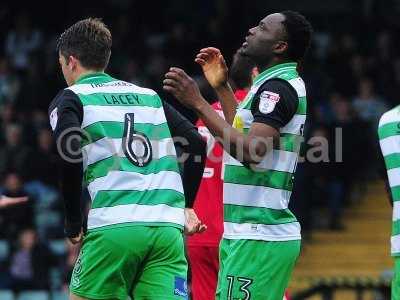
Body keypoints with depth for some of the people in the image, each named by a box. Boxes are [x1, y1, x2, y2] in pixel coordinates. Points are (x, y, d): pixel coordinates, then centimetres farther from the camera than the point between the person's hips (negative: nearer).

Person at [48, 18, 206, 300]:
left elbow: (71, 157, -9)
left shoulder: (70, 99, 9)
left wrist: (73, 224, 1)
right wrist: (185, 206, 22)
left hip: (113, 226, -4)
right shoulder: (148, 95, 24)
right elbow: (196, 142, 16)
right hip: (168, 229, 4)